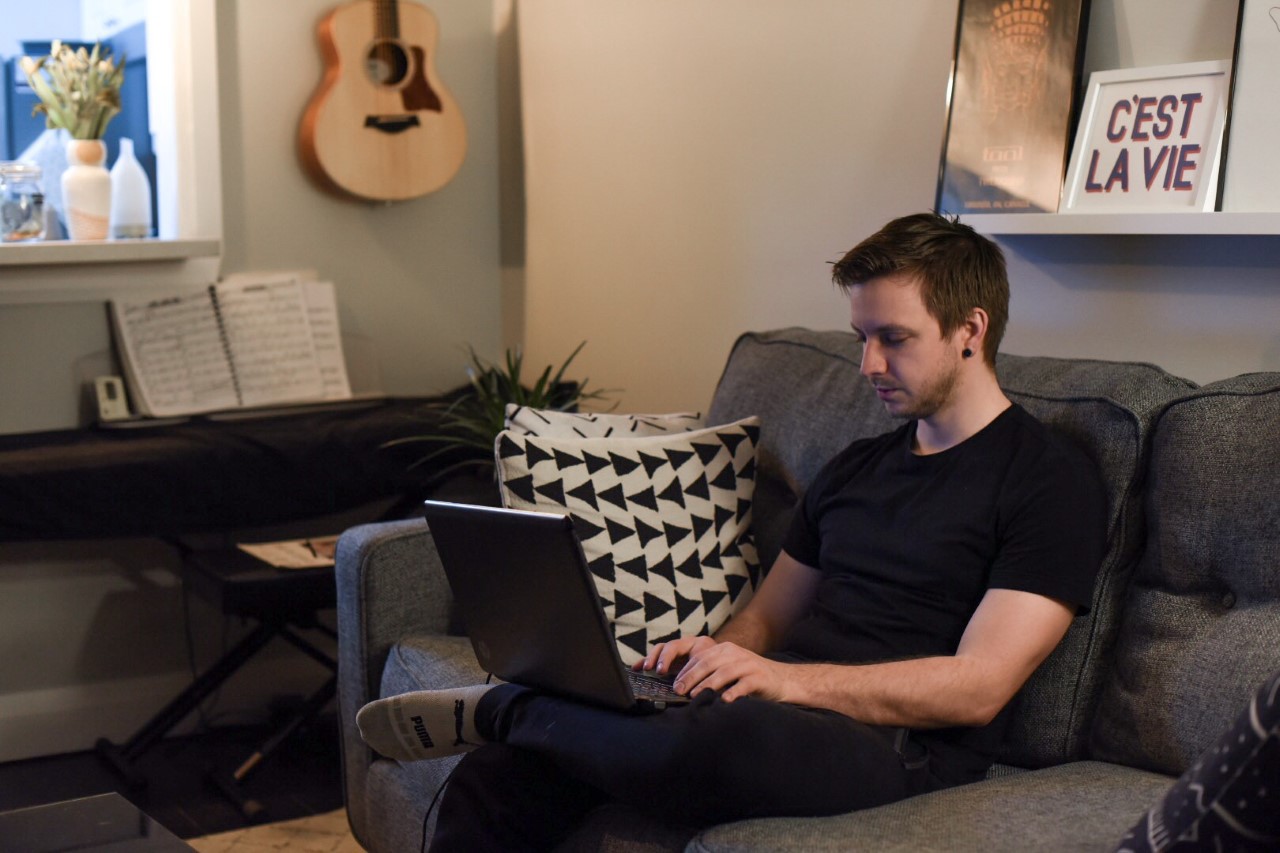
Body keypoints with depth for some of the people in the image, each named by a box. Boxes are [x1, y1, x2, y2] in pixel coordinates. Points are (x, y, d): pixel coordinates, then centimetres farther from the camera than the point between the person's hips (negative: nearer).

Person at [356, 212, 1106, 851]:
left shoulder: (1049, 480, -1)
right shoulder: (855, 468, 23)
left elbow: (978, 687, -11)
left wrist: (784, 678, -21)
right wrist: (710, 653, -1)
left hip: (900, 747, -6)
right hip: (776, 707, 7)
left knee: (705, 743, -40)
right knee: (496, 777, -17)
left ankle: (498, 710, -14)